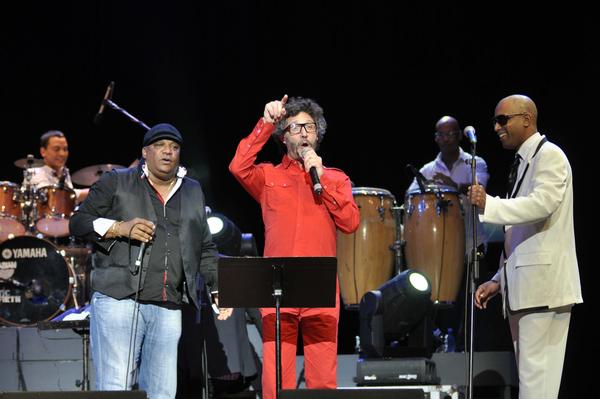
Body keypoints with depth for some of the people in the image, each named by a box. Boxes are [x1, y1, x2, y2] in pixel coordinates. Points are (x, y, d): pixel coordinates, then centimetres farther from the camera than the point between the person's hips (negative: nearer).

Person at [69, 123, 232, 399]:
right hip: (119, 301, -4)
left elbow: (205, 249, 25)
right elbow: (79, 222, 5)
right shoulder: (117, 182, 9)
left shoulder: (193, 193, 22)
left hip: (168, 311, 4)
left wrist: (219, 288, 12)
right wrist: (120, 228, -10)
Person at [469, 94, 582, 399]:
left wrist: (489, 205, -27)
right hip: (523, 287, 9)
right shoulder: (523, 163, 22)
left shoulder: (549, 155, -4)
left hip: (544, 282, -9)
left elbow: (543, 203, -22)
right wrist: (499, 280, 17)